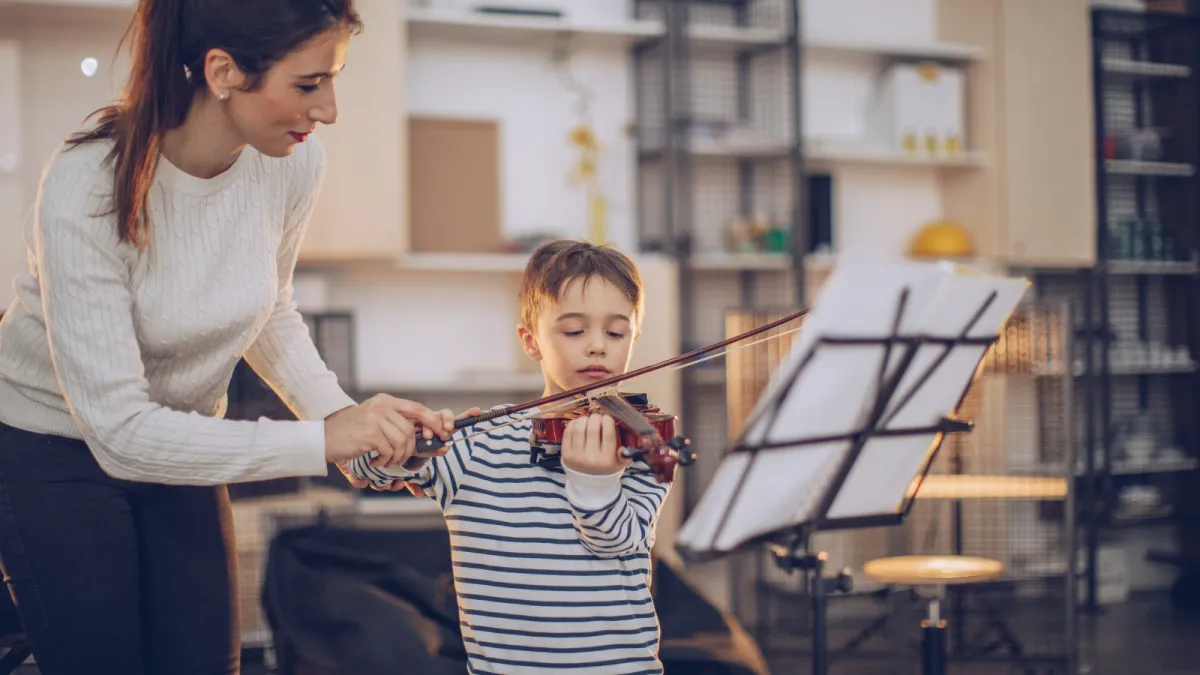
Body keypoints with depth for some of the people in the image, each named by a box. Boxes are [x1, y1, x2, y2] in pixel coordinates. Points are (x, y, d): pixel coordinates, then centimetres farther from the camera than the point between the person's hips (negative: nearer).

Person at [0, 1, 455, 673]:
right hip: (56, 453, -4)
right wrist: (321, 441, -36)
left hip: (181, 443, 5)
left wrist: (342, 411, -12)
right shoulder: (86, 188, -32)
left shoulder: (297, 161, -16)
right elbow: (119, 428, -32)